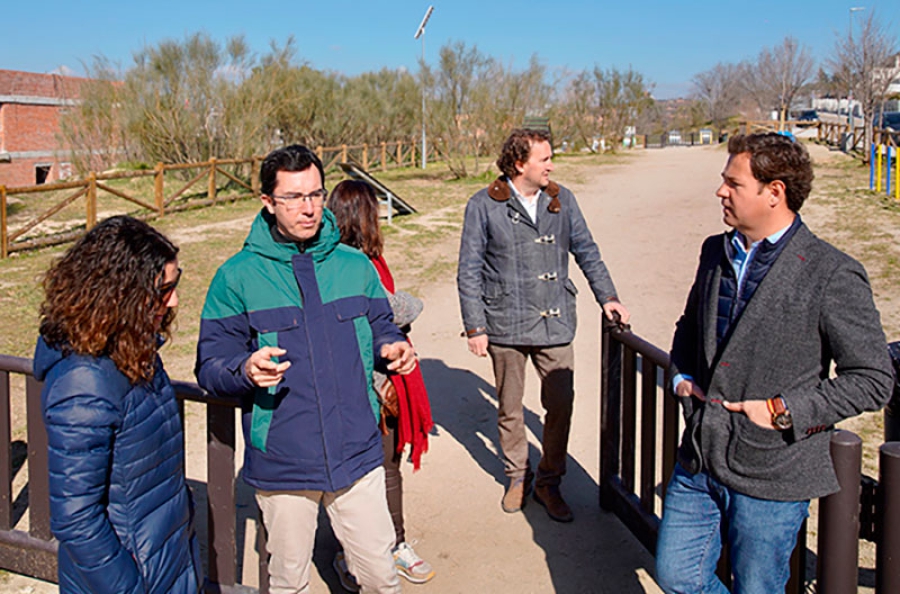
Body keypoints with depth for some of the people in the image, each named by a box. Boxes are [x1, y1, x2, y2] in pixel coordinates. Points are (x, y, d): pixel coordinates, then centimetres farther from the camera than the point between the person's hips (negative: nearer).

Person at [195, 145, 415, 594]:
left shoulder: (355, 266, 4)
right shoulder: (237, 276, -5)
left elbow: (381, 330, 14)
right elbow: (209, 366, -5)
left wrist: (392, 350, -9)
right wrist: (246, 371, -27)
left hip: (357, 454, 2)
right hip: (281, 463, -2)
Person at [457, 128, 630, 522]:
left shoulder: (561, 200, 7)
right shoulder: (484, 206, -4)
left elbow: (586, 250, 14)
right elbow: (469, 271, -3)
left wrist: (607, 297, 5)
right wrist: (474, 326, -7)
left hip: (555, 323, 3)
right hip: (506, 326, -2)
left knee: (561, 405, 3)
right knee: (510, 410, 11)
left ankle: (548, 483, 22)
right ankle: (517, 478, 31)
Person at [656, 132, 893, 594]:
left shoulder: (833, 274, -13)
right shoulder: (716, 251, 7)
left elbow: (872, 381, -11)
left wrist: (783, 411, -17)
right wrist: (682, 377, 5)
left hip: (771, 478, -6)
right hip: (699, 464, 6)